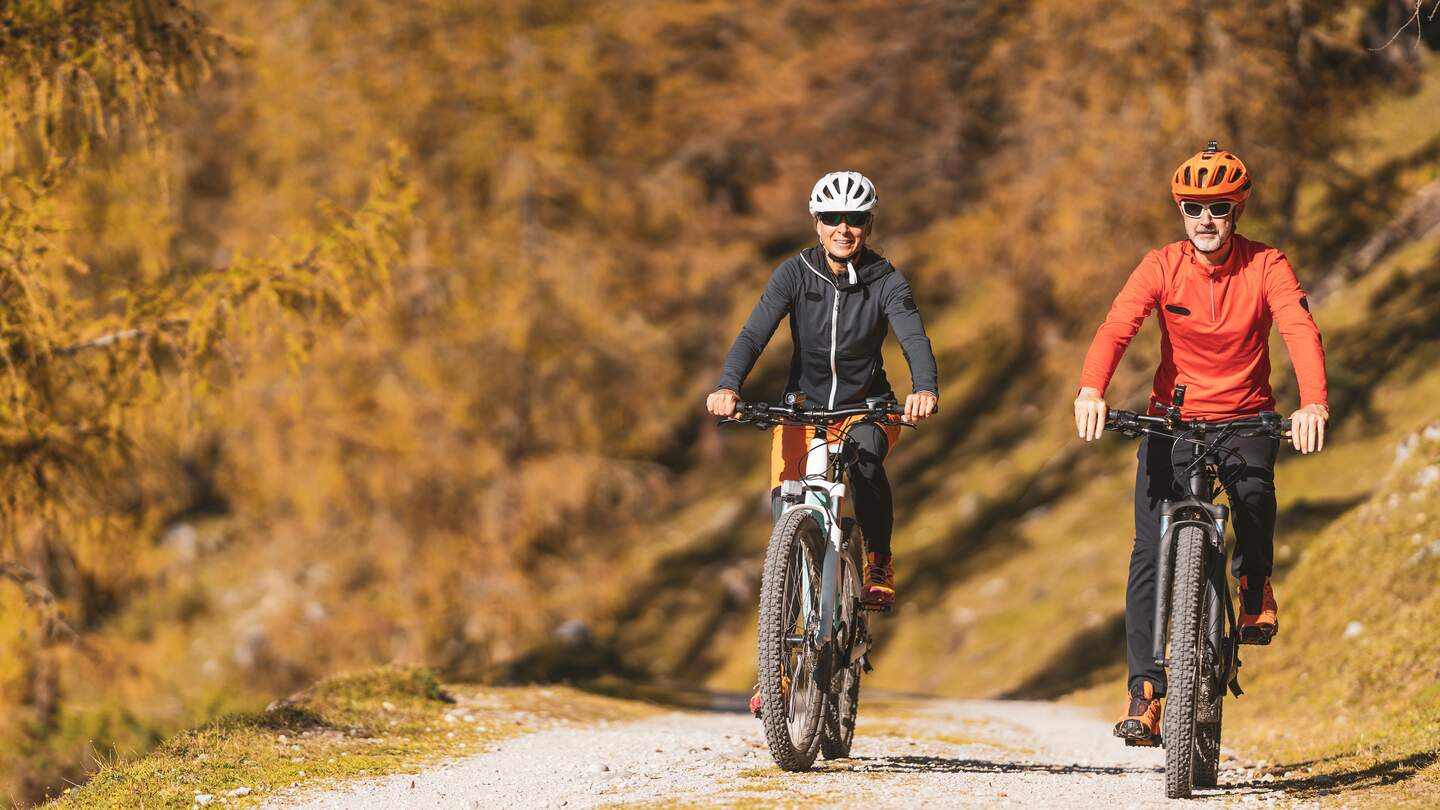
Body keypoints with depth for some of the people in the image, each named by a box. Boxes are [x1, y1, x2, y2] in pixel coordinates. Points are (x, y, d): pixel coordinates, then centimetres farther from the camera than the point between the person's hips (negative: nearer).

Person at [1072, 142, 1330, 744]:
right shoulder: (1162, 267, -8)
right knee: (1150, 553, -14)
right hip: (1173, 417, 1)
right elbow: (1116, 328, -22)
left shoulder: (1265, 267, -10)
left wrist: (1314, 404, -45)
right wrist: (1091, 390, -43)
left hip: (1245, 416, -1)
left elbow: (1301, 332, -25)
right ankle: (1145, 693, -11)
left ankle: (1255, 582, -1)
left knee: (1253, 489, -33)